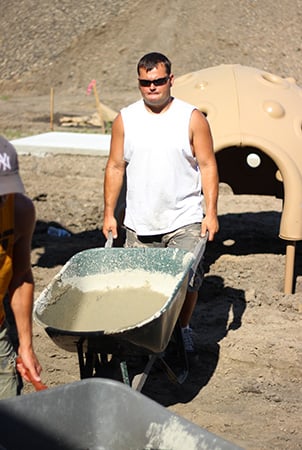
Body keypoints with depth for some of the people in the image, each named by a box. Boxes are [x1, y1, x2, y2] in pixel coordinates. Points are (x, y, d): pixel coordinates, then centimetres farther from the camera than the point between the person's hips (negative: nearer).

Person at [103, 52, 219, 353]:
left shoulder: (192, 118, -1)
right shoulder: (125, 119, 5)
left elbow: (207, 165, 0)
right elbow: (115, 167, 9)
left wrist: (211, 213, -7)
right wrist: (109, 213, 5)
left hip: (184, 222, -2)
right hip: (139, 224, 2)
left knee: (188, 280, -6)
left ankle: (183, 329, 19)